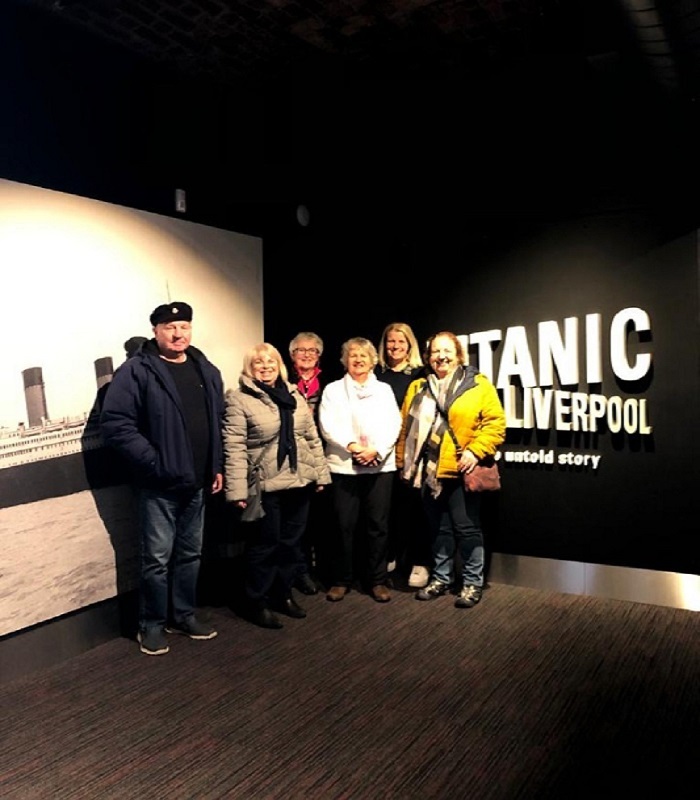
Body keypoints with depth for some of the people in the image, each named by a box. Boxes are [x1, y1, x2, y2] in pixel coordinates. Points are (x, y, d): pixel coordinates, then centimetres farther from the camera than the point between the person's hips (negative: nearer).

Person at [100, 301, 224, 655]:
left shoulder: (206, 370, 9)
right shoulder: (136, 370, -11)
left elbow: (217, 423, 15)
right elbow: (115, 424, -17)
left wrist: (217, 467, 10)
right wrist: (152, 461, -19)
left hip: (197, 483, 6)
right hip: (160, 485, -6)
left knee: (190, 554, 17)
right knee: (158, 558, 5)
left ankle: (184, 615, 33)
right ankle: (152, 624, 23)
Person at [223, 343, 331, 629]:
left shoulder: (294, 396, 10)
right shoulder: (239, 399, -8)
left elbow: (312, 437, 12)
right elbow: (234, 448, -14)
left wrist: (320, 473, 9)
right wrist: (238, 489, -19)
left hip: (299, 482, 6)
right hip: (265, 487, -5)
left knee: (290, 542, 15)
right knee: (264, 544, 5)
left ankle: (283, 594, 32)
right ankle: (259, 602, 22)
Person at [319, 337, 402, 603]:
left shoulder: (384, 389, 14)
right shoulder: (333, 389, 9)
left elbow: (393, 424, 3)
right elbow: (328, 425, -3)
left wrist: (376, 450, -12)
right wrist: (352, 446, -16)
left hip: (380, 464, 1)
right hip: (344, 465, -1)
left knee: (378, 524, 3)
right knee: (345, 524, 1)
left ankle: (377, 579, 15)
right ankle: (341, 579, 15)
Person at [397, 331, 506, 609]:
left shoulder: (479, 385, -2)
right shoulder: (417, 388, 11)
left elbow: (495, 423, -7)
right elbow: (406, 428, 14)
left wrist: (475, 451, -16)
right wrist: (403, 462, 11)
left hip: (461, 471, -4)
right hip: (429, 471, 4)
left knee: (467, 528, 4)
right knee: (439, 528, 15)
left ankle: (472, 582, 18)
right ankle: (441, 577, 29)